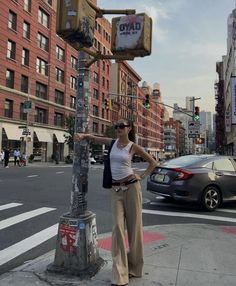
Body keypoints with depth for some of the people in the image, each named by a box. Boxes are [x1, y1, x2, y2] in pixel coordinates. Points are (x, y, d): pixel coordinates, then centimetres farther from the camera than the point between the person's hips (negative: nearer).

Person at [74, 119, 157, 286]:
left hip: (132, 187, -2)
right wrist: (82, 135, -6)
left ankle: (135, 267, 26)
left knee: (134, 227, 6)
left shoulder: (134, 147, -1)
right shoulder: (112, 143, 8)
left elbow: (153, 162, 8)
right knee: (118, 228, -3)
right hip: (116, 190, 3)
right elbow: (92, 137, 14)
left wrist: (142, 176, -1)